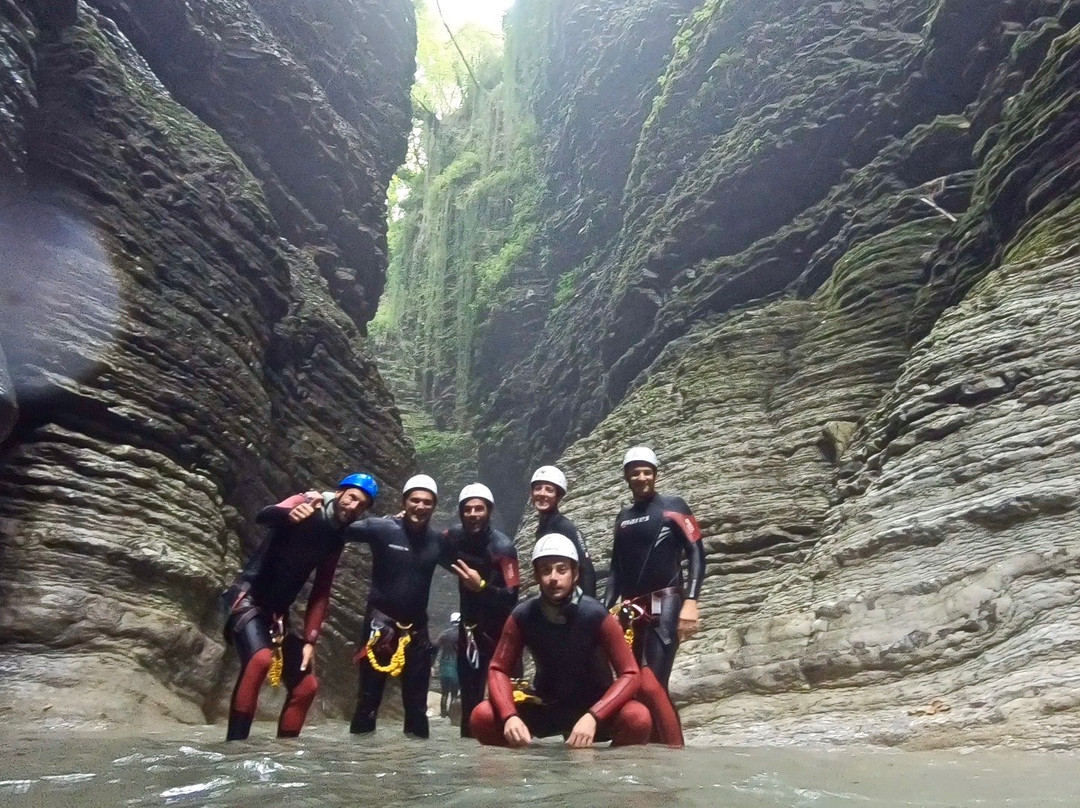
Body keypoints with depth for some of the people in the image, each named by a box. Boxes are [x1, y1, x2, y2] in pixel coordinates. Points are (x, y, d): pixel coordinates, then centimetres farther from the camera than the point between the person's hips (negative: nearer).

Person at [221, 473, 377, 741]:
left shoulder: (336, 539, 9)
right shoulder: (306, 505, -9)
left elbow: (321, 593, 10)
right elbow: (263, 516, -31)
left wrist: (310, 640, 1)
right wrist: (293, 514, -53)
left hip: (278, 612, 7)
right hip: (248, 599, -7)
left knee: (306, 685, 4)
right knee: (261, 658, -33)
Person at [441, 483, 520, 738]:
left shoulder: (502, 547, -21)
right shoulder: (454, 538, -5)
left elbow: (510, 598, -25)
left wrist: (481, 586, -39)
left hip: (499, 630, -5)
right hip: (469, 625, 5)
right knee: (469, 693, 11)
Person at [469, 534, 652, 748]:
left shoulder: (596, 615, -21)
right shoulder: (522, 616, -14)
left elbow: (629, 674, -20)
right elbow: (499, 670, -8)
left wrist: (592, 717, -34)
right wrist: (510, 716, -27)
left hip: (594, 706, -2)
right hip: (546, 707, 2)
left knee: (638, 718, -33)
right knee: (482, 716, -20)